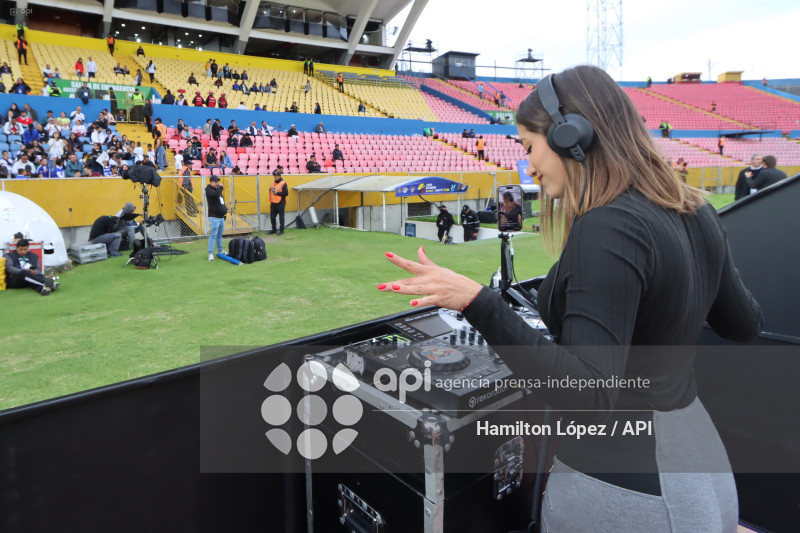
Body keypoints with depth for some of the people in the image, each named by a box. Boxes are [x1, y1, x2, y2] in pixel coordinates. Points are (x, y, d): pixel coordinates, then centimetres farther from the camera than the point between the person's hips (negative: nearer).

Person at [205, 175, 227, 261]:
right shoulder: (209, 190, -8)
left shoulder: (218, 190, 17)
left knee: (219, 235, 17)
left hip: (221, 217, 8)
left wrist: (225, 209, 13)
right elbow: (216, 194, -29)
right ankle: (210, 254, -12)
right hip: (214, 217, -8)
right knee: (213, 235, -12)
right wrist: (220, 187, -13)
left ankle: (220, 251, 29)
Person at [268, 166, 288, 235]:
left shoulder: (283, 183, -8)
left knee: (281, 217, -1)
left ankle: (281, 231, 6)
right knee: (272, 216, 11)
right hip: (273, 203, 7)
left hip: (280, 203, -7)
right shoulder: (273, 182, 14)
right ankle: (274, 230, 24)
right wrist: (271, 192, 0)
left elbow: (286, 193, -15)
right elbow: (270, 190, 23)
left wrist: (277, 193, -17)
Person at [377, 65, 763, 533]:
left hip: (625, 493, -8)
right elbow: (746, 325, 11)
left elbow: (589, 396, -31)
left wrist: (479, 304, -37)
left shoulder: (607, 229, -27)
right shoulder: (694, 212, 0)